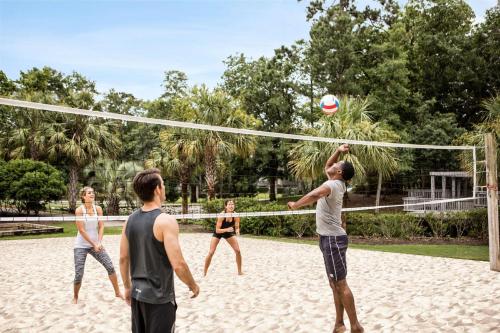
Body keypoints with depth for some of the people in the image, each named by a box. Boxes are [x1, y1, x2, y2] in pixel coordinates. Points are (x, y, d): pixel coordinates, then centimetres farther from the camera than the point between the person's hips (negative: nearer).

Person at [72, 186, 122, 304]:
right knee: (79, 274, -3)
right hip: (81, 246, -4)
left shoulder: (98, 209, -1)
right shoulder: (79, 210, -13)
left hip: (96, 244, 4)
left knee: (110, 267, -2)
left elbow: (101, 227, -2)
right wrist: (94, 244, -17)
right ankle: (75, 297, 22)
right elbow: (81, 230, -16)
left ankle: (117, 293, 11)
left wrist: (99, 243, -15)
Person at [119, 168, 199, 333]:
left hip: (137, 294, 7)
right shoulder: (165, 221, -19)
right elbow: (178, 265, -22)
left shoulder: (130, 219, 1)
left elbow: (123, 259, 8)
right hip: (159, 297, -6)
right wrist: (193, 285, -5)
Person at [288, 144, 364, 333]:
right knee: (335, 284, 12)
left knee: (340, 284, -8)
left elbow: (314, 195, -37)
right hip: (329, 238, 10)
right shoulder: (335, 183, 12)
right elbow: (326, 166, 31)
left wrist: (295, 205, -22)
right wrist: (338, 151, 18)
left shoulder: (333, 185, -16)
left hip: (333, 239, -10)